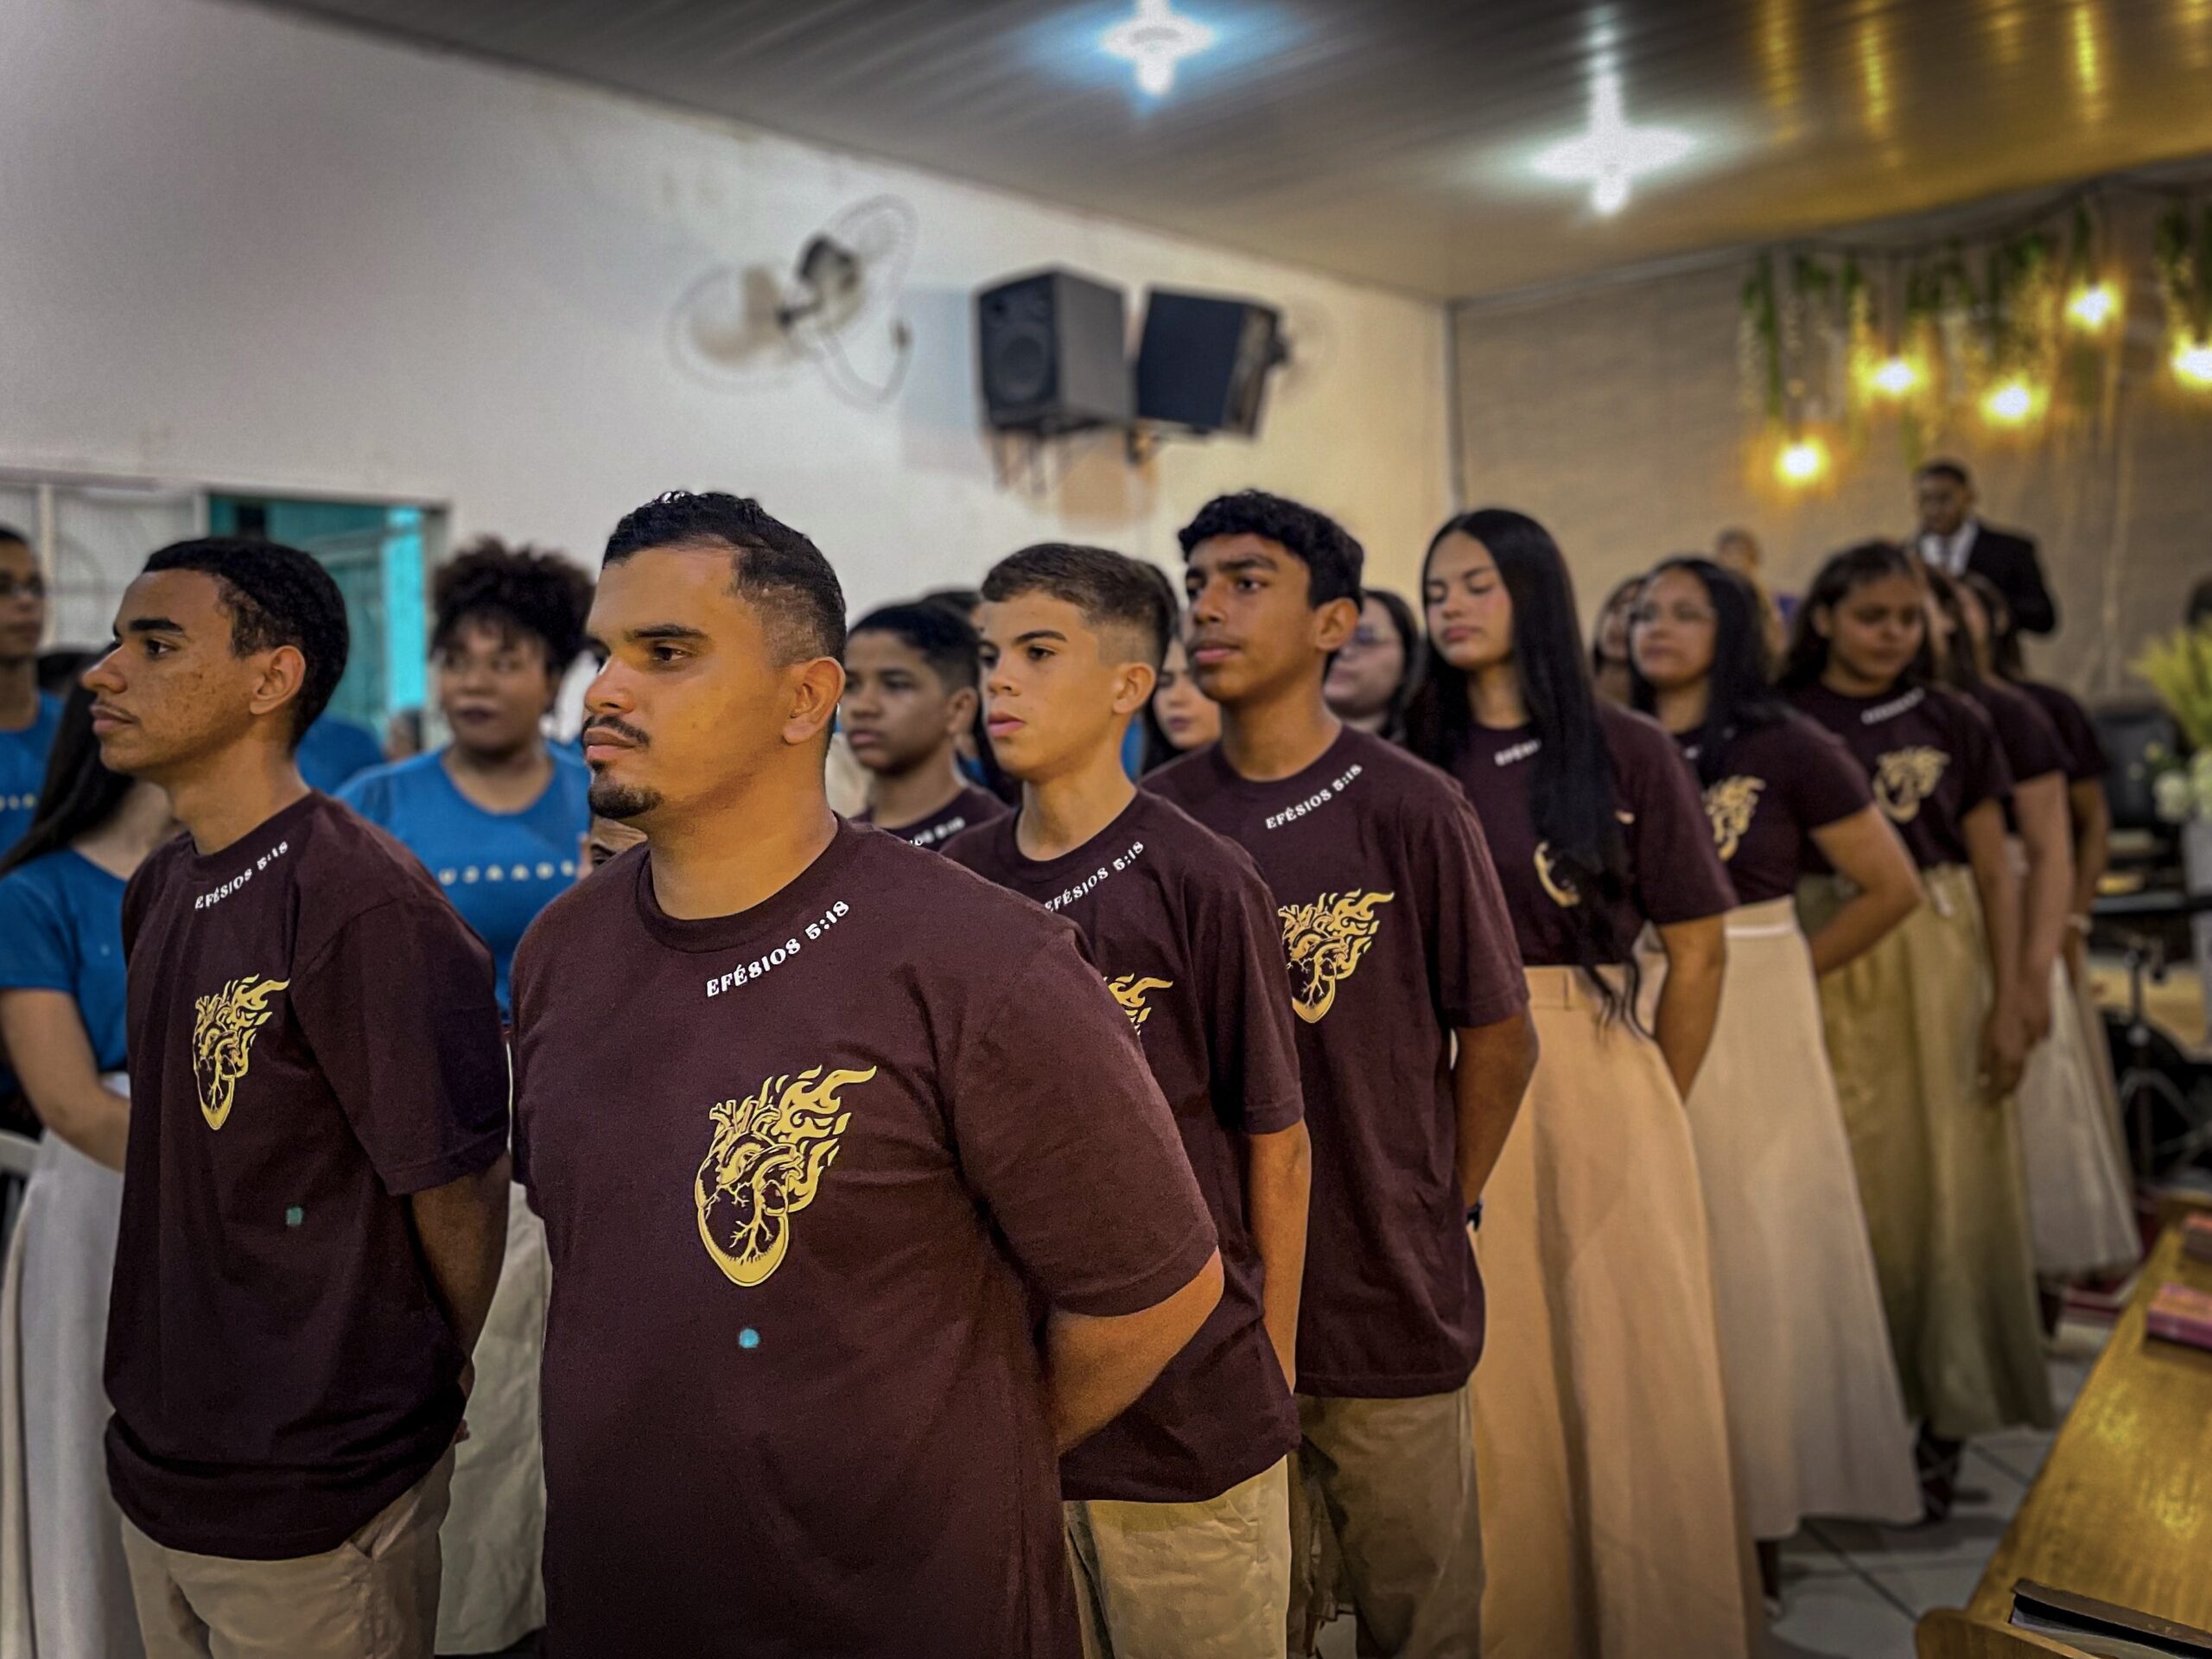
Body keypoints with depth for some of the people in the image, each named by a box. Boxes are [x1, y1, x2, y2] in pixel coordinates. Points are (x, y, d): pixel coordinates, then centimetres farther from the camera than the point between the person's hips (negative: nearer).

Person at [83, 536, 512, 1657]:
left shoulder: (366, 906, -25)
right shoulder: (159, 891, 4)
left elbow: (460, 1188, -19)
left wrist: (437, 1383, -2)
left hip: (314, 1499, -8)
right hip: (155, 1459, 8)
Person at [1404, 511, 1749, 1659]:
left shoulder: (1625, 752, -2)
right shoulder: (1418, 761, 6)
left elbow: (1696, 950, 0)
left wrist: (1656, 1109, 3)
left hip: (1595, 1078, -2)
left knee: (1629, 1373, 5)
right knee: (1493, 1386, 11)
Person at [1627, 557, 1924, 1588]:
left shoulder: (1787, 749, -4)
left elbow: (1893, 887, 0)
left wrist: (1787, 970, 1)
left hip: (1751, 1036, -3)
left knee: (1756, 1261, 5)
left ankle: (1761, 1512, 19)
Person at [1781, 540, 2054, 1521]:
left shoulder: (1952, 723, 4)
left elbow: (1993, 874, 4)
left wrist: (2007, 1004, -2)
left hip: (1940, 965, 1)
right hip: (1827, 972, -1)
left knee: (1947, 1185, 5)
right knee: (1848, 1188, 5)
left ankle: (1944, 1419, 18)